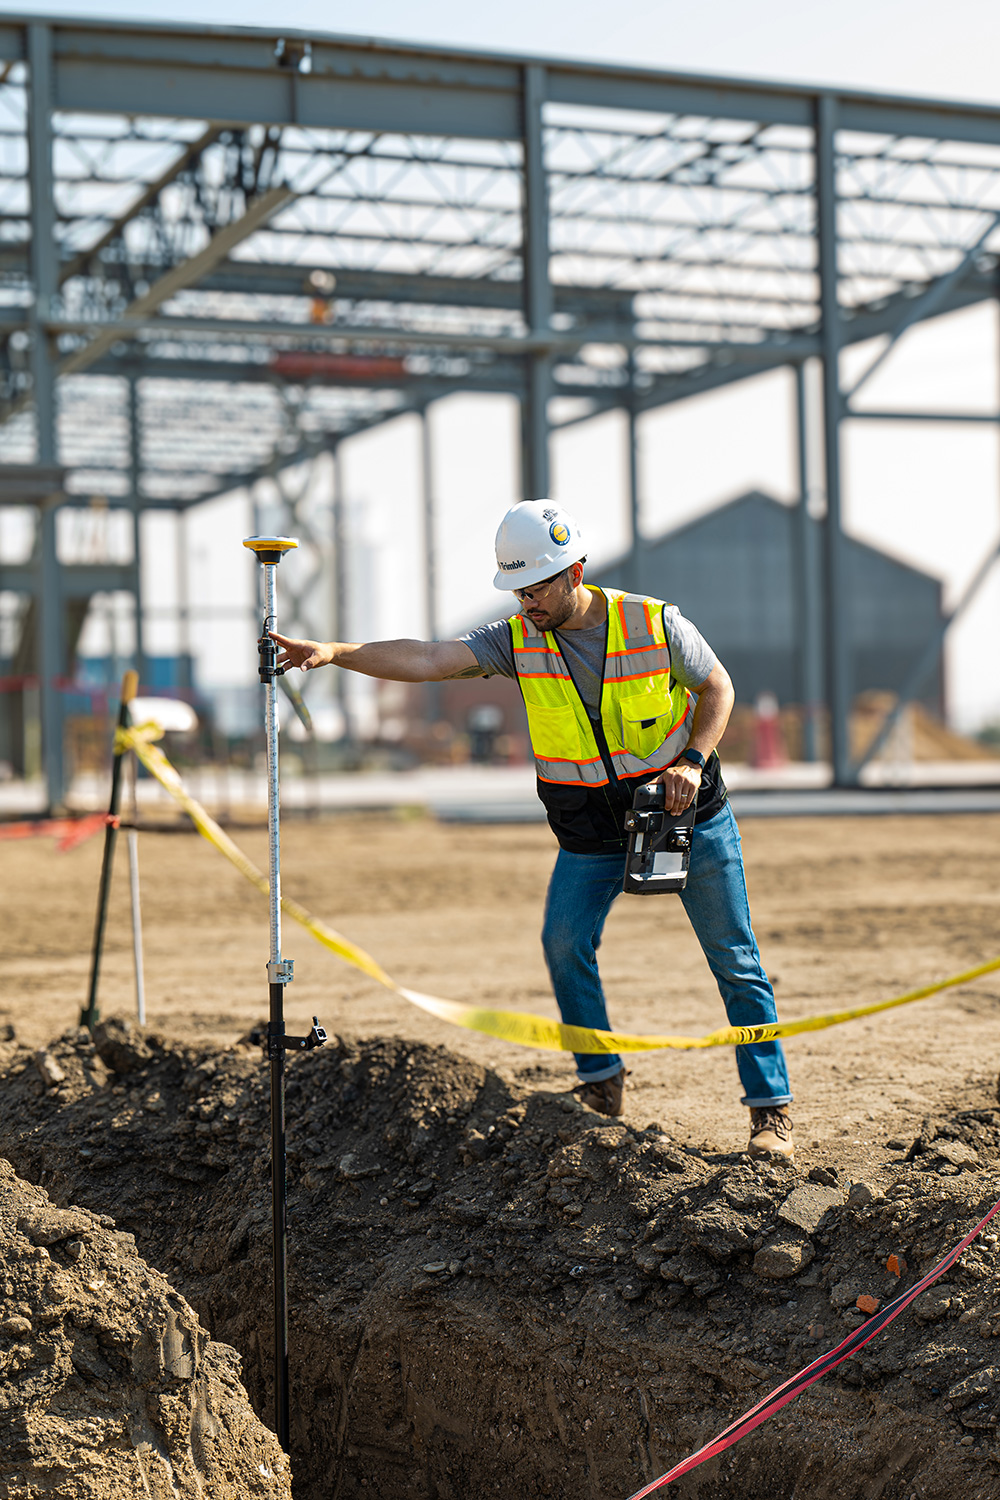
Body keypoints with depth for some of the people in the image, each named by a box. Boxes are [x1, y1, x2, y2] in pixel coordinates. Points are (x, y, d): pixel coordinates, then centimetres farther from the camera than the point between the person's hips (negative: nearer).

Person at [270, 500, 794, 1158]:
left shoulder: (656, 624, -16)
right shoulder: (518, 639, -12)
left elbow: (717, 687, -1)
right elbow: (425, 660, -24)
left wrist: (693, 760, -18)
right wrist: (334, 652, -38)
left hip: (687, 812, -2)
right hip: (591, 830, 2)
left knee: (734, 961, 2)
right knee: (564, 942, -17)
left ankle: (772, 1108, 12)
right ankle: (603, 1082, 1)